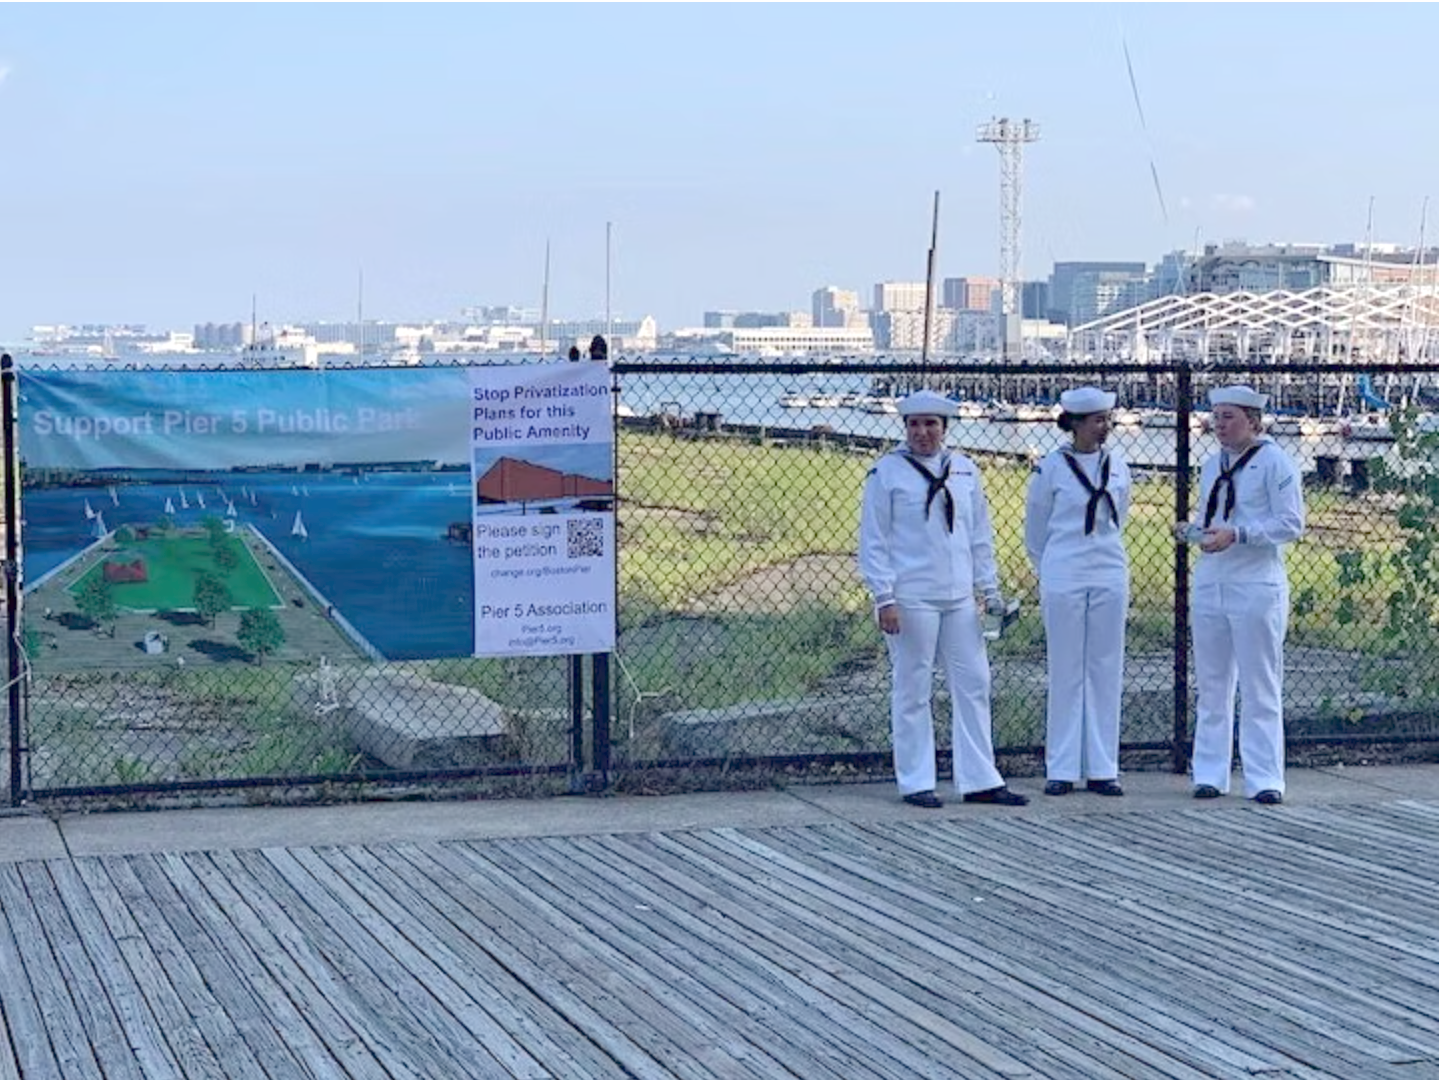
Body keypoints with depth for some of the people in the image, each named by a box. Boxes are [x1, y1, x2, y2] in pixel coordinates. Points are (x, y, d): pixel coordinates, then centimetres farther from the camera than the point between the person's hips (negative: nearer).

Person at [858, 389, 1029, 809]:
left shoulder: (964, 471, 12)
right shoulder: (887, 472, -2)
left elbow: (980, 534, 18)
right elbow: (874, 541, -4)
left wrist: (991, 589, 13)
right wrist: (884, 597, -11)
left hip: (959, 598, 5)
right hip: (911, 597, -5)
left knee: (973, 685, 5)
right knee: (912, 691, 1)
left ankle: (979, 781, 11)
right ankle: (916, 783, 9)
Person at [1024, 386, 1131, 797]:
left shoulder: (1117, 467, 7)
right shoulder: (1051, 468, -4)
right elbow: (1035, 531, 6)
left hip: (1110, 575, 4)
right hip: (1063, 580, -3)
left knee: (1106, 671, 5)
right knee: (1065, 672, 1)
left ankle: (1102, 769, 11)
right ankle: (1061, 770, 7)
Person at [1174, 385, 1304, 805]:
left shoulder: (1274, 462, -5)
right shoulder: (1212, 466, 15)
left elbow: (1291, 524, -12)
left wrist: (1236, 535, -20)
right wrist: (1189, 530, 3)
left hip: (1257, 585, -6)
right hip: (1209, 583, 6)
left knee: (1260, 688, -2)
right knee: (1211, 685, 8)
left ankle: (1265, 779, 2)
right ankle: (1209, 774, 14)